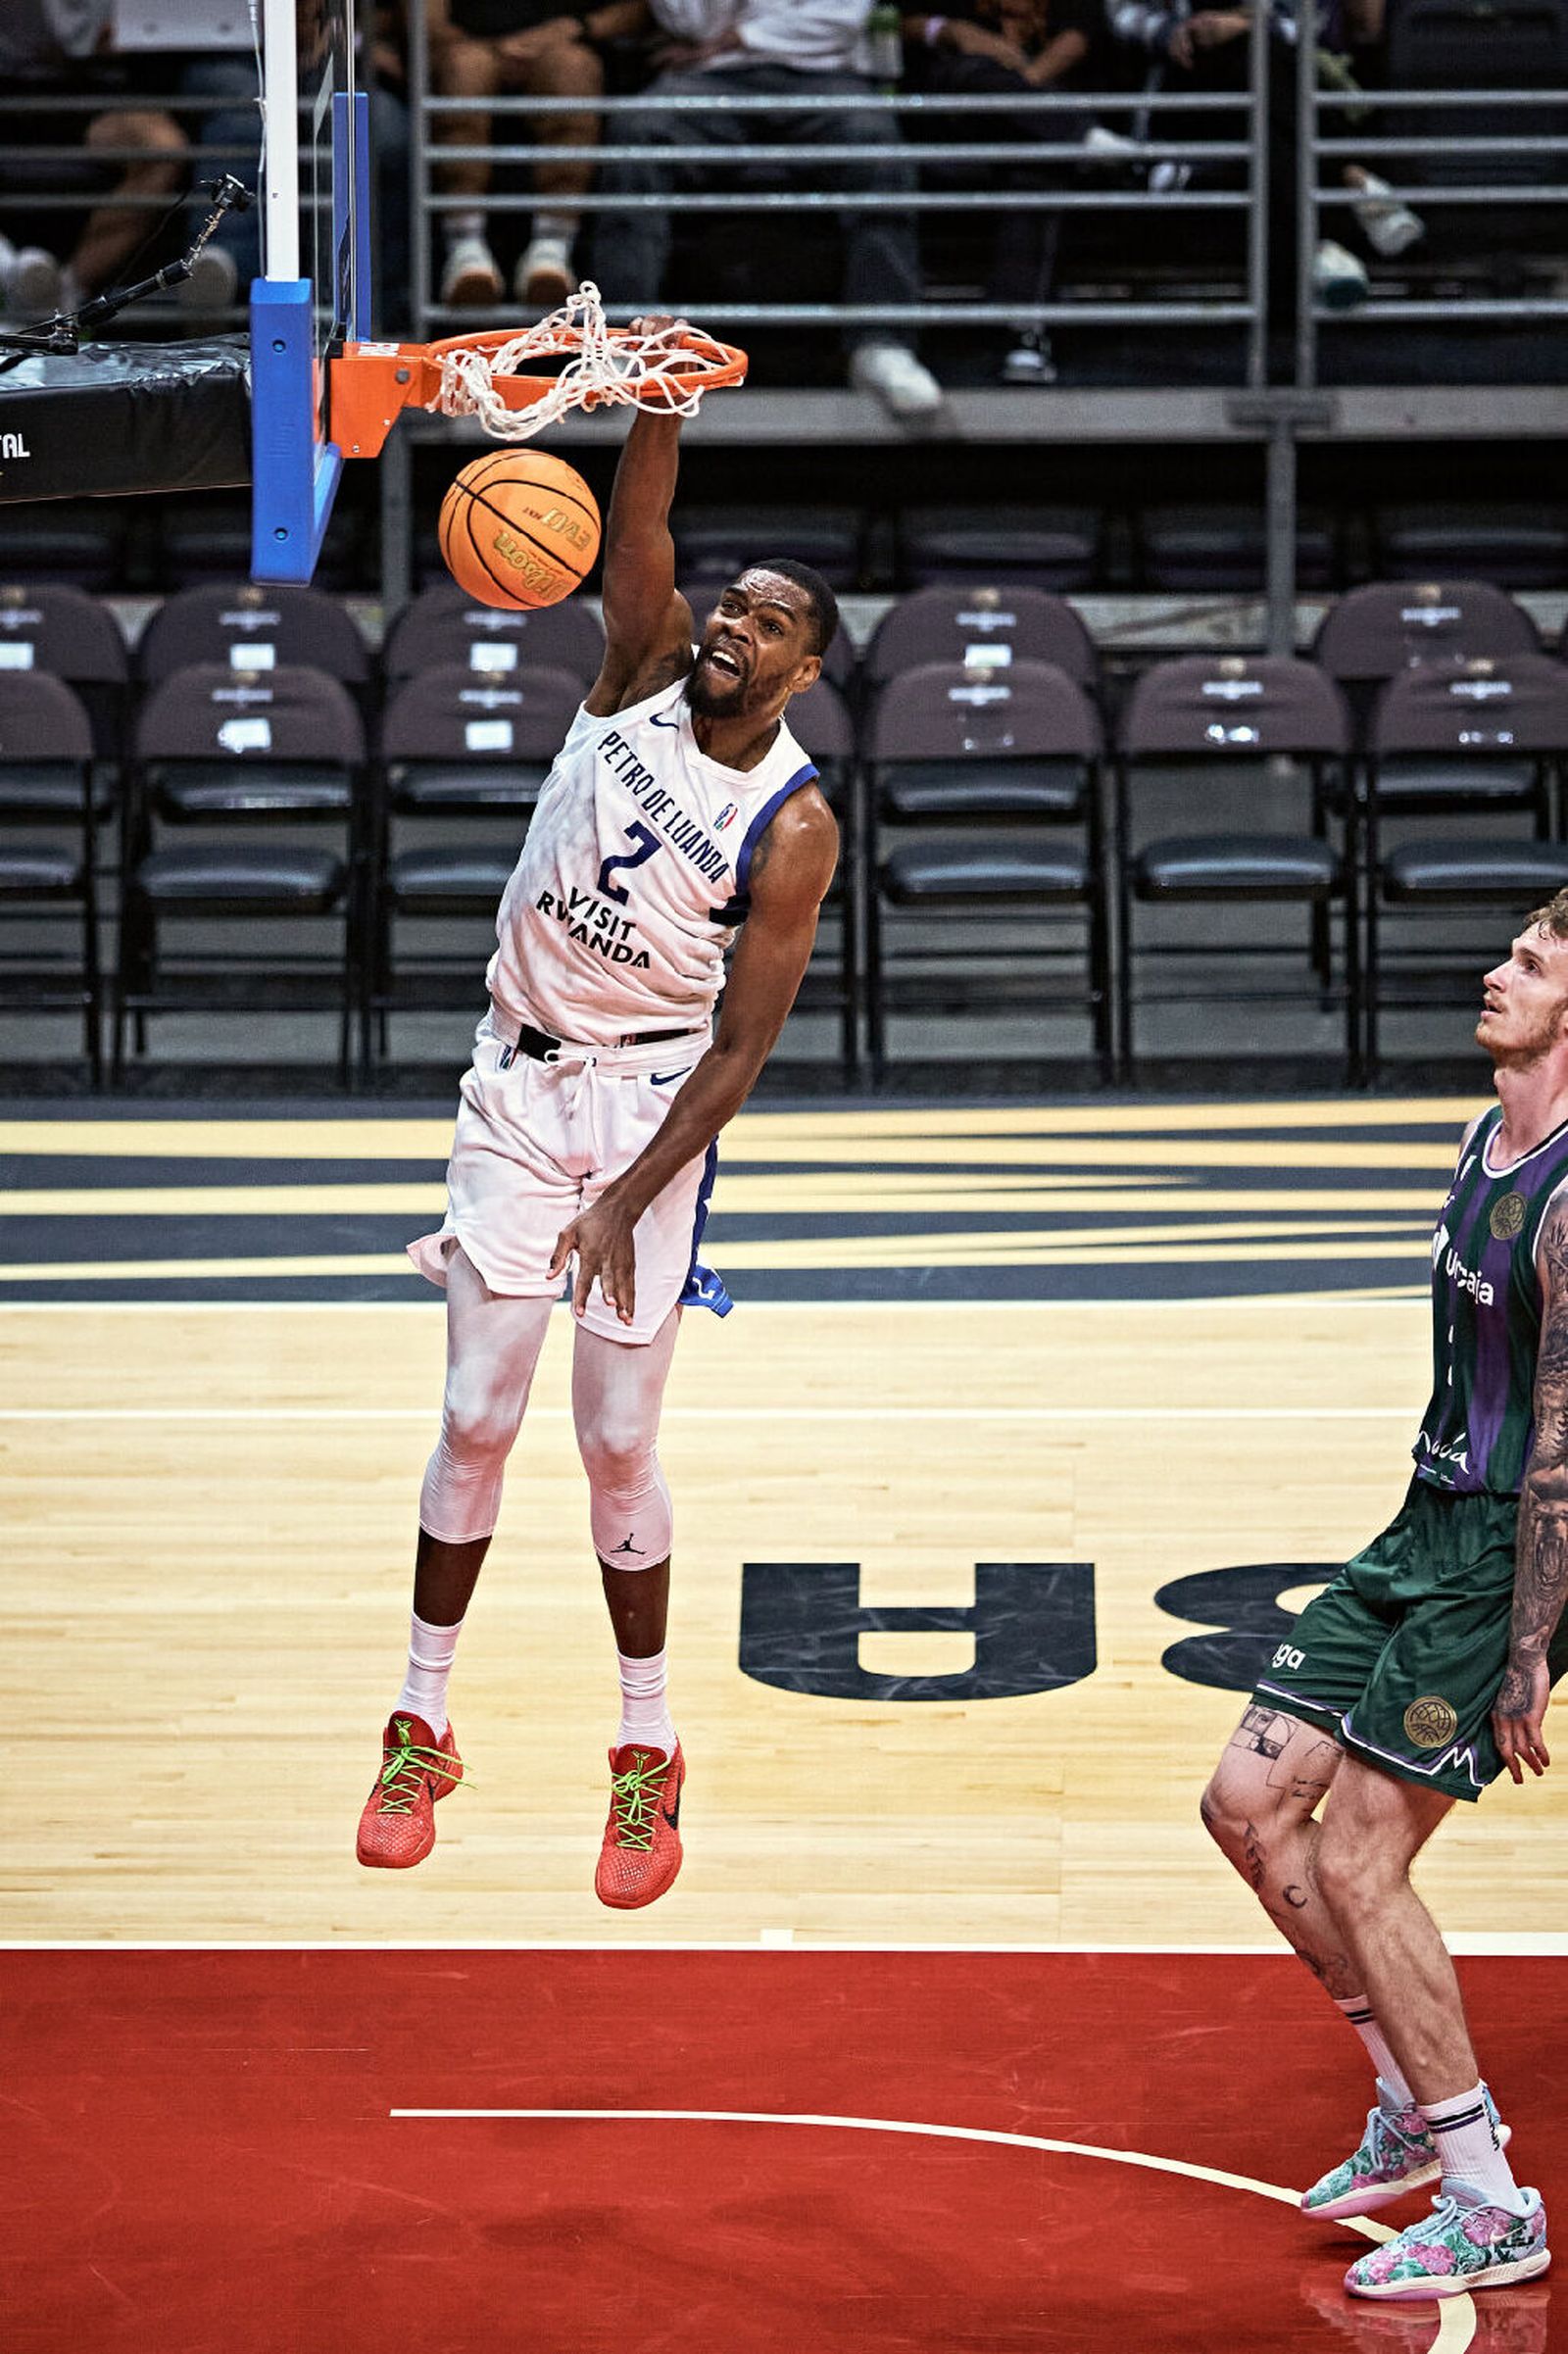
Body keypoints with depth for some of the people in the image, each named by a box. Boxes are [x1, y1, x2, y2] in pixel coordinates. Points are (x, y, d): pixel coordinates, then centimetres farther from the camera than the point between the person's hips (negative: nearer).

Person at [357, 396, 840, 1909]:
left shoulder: (793, 827, -11)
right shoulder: (646, 670, -2)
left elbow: (741, 1047, -12)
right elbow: (635, 523, -20)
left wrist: (631, 1198, -19)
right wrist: (665, 397, -39)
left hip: (651, 1102, -3)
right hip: (519, 1084, 3)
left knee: (618, 1444, -1)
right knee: (476, 1419, 2)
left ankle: (648, 1754, 14)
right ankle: (421, 1728, 14)